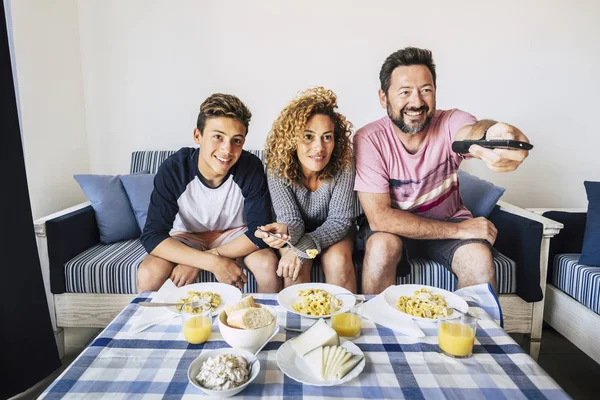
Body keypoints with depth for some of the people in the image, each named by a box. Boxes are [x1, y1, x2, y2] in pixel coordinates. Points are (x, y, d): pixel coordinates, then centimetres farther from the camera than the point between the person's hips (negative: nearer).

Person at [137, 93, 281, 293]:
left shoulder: (252, 167, -24)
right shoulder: (172, 169, -24)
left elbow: (260, 230, -22)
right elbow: (152, 236, -26)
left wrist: (199, 260, -28)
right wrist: (214, 262, -38)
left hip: (235, 233, 0)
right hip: (187, 235, 0)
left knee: (268, 264, -27)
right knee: (147, 274, -26)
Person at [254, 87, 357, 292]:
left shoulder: (343, 167, -24)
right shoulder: (278, 169, -24)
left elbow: (339, 220, -22)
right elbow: (292, 221, -23)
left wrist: (303, 248, -36)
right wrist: (285, 230, -49)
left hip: (333, 232, 0)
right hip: (298, 232, 0)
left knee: (338, 260, -28)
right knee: (294, 266, -28)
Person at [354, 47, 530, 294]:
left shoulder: (450, 123, -16)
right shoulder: (368, 140, -20)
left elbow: (471, 132, -42)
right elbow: (379, 217, -25)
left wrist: (490, 135, -69)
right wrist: (459, 230, -24)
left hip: (449, 220, 2)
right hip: (392, 227, -1)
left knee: (480, 259, -25)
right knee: (382, 246, -32)